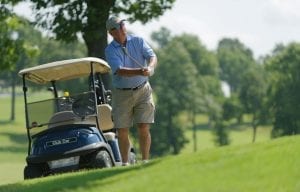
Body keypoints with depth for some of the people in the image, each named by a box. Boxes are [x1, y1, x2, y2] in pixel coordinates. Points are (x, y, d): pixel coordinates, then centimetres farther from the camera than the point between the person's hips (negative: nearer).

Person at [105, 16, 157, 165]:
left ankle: (145, 161, 2)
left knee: (144, 128, -6)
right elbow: (120, 71, -21)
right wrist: (139, 72, -37)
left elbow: (152, 56, -11)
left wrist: (150, 67, -34)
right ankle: (125, 163, 12)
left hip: (142, 90, 1)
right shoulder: (110, 50, -8)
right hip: (122, 93, -1)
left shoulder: (138, 41, 1)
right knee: (122, 131, 0)